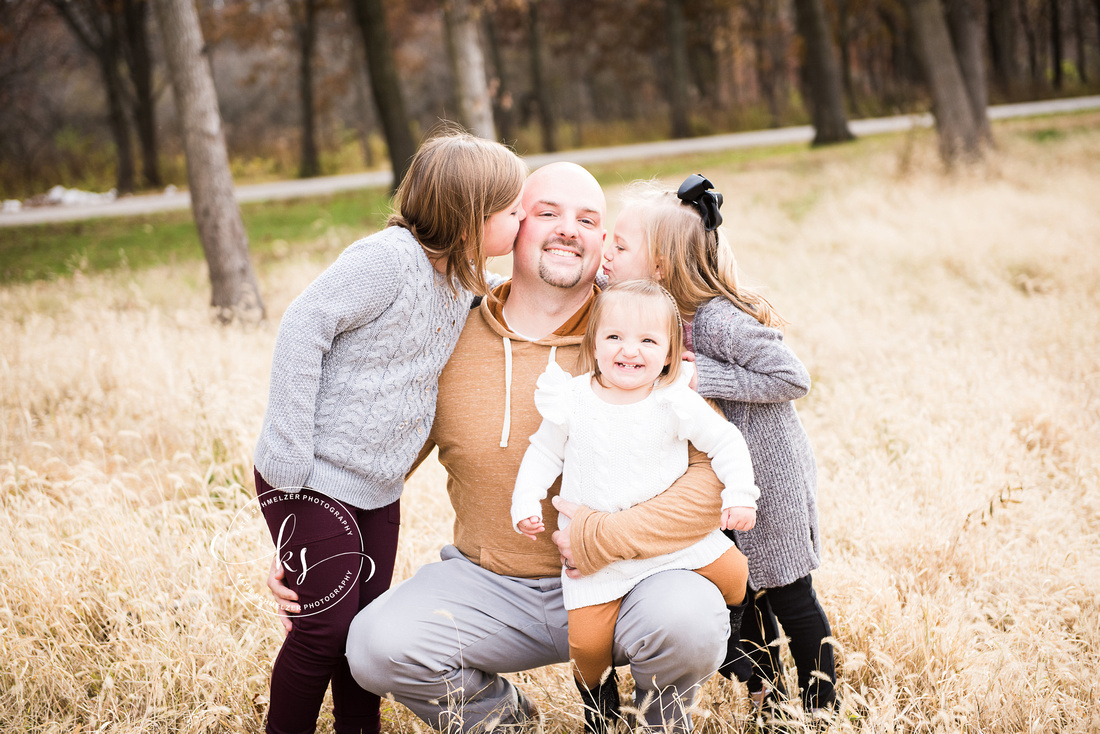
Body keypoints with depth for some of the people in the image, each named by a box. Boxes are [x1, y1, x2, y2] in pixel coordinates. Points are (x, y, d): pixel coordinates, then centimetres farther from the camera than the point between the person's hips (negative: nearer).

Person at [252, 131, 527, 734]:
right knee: (327, 627, -2)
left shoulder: (465, 280, 6)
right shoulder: (389, 257, -21)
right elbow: (302, 328, -21)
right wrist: (292, 457, -22)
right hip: (310, 480, -8)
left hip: (377, 487, 8)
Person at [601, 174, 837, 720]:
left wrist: (702, 377, -30)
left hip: (769, 478, -7)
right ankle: (766, 703, 32)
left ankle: (821, 709, 21)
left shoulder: (717, 320, -29)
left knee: (790, 597, 6)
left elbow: (792, 378, -27)